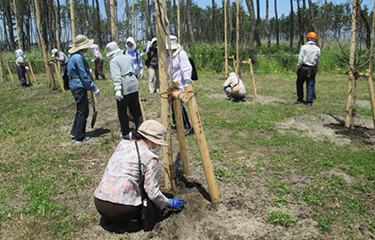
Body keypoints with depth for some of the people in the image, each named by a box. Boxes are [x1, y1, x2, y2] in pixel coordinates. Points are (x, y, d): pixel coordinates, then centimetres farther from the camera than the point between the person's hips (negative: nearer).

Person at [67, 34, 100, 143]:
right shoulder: (78, 57, -19)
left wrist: (91, 86, 19)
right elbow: (84, 75, -21)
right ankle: (80, 137, 9)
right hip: (79, 86, -10)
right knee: (83, 111, -1)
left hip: (75, 84, 10)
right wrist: (94, 88, -16)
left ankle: (74, 132, 31)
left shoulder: (74, 56, 13)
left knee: (81, 110, 21)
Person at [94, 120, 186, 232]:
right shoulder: (150, 157, -6)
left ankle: (108, 219, 14)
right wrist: (170, 203, 13)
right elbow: (153, 193, -6)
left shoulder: (122, 144, 11)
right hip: (120, 208, -5)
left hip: (98, 203, 6)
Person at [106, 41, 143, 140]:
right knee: (136, 109, 16)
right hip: (134, 84, 6)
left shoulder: (113, 61, -8)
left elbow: (116, 76, -21)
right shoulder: (128, 57, 12)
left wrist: (117, 90, -27)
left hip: (124, 87, -6)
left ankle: (126, 133, 16)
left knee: (122, 111, 9)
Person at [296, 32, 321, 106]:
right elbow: (318, 61, 8)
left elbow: (300, 59, -8)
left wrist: (298, 68, 0)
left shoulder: (304, 47, -5)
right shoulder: (317, 49, 5)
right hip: (312, 69, 3)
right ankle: (309, 101, 3)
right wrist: (316, 69, 19)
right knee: (310, 85, 6)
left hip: (304, 67, -3)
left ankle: (300, 99, 14)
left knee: (299, 83, 12)